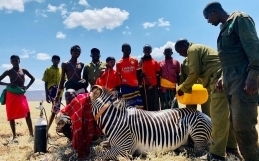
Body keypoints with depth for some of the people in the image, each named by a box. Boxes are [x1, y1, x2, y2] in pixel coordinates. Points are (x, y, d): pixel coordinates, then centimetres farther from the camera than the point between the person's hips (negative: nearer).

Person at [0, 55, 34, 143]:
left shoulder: (23, 70, 8)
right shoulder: (8, 72, 3)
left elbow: (32, 78, 18)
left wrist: (27, 87, 4)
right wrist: (8, 84, -14)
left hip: (21, 94, 1)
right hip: (11, 95, -1)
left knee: (27, 113, -11)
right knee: (12, 116, 2)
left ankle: (31, 134, -8)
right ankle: (14, 136, 11)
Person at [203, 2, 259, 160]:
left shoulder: (240, 19, -1)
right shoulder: (224, 28, 23)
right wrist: (223, 77, 15)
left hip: (243, 80, -9)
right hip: (231, 82, 9)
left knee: (243, 125, -11)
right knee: (237, 124, 8)